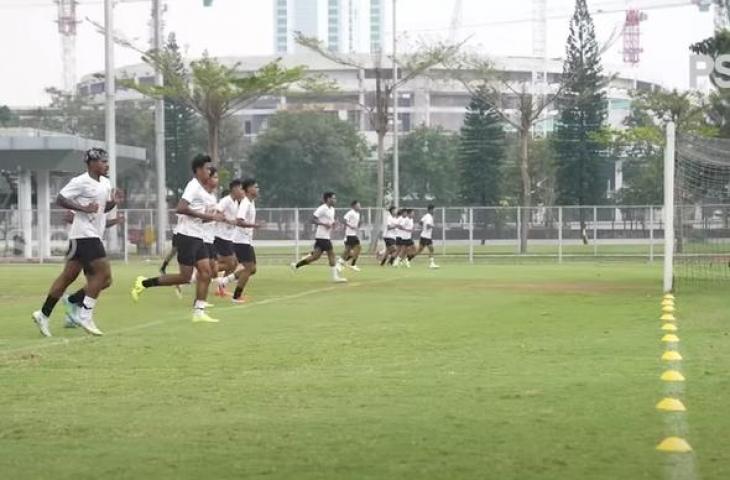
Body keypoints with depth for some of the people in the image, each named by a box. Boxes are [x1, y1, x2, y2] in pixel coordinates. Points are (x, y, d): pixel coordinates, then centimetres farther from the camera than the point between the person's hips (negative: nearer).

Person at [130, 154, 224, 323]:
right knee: (185, 277, -8)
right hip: (187, 236, -9)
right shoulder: (193, 186, -12)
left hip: (197, 238, 9)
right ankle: (144, 283, 1)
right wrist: (204, 215, -23)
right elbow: (181, 208, -25)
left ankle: (199, 311, 2)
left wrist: (213, 217, 7)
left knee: (205, 272, 1)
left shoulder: (202, 190, 17)